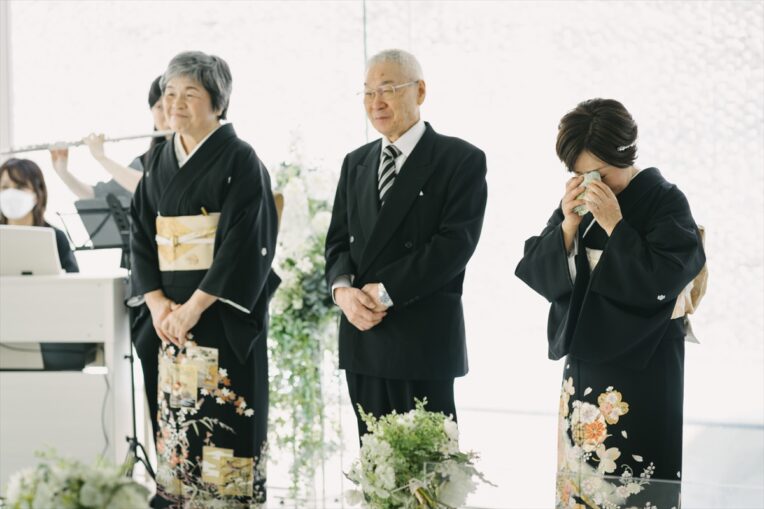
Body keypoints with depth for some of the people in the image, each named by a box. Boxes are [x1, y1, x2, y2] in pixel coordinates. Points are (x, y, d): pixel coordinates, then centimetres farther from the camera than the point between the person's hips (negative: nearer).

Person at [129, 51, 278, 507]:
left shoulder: (240, 160, -6)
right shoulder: (160, 161, 13)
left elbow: (245, 244, -14)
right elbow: (142, 235, 10)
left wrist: (194, 306, -18)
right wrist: (157, 302, -5)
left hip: (222, 316, -6)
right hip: (168, 317, 6)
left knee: (224, 426, -6)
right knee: (175, 423, 6)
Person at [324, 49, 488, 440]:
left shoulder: (461, 159, -3)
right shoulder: (356, 162, 17)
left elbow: (455, 243, -13)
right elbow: (338, 240, 14)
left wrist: (384, 292, -15)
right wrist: (343, 289, -7)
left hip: (423, 339, -6)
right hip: (362, 338, 6)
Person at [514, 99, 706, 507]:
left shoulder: (665, 201, -9)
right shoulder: (577, 203, 5)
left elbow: (663, 282, -19)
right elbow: (538, 274, 2)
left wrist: (614, 224, -20)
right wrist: (569, 224, -12)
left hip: (642, 371, -5)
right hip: (583, 364, 5)